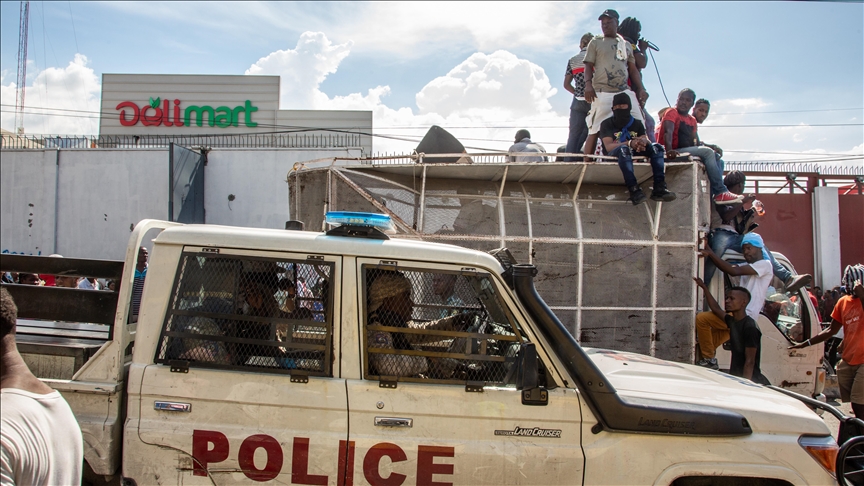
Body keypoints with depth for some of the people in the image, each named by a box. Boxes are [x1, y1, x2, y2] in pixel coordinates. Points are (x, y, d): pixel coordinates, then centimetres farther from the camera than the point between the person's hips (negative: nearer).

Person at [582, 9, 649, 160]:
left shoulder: (626, 44, 22)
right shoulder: (595, 42, 12)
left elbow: (633, 69, 21)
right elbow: (589, 65, 5)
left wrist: (641, 89, 8)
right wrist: (588, 84, -13)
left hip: (625, 91, 4)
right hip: (602, 92, -4)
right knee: (594, 130, -8)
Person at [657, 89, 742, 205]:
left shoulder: (692, 120, 22)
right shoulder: (672, 113, -3)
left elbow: (694, 142, 17)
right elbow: (668, 132, -21)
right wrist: (669, 150, -38)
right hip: (675, 153, -9)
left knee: (718, 161, 1)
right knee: (707, 152, -23)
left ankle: (712, 195, -17)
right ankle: (720, 193, -26)